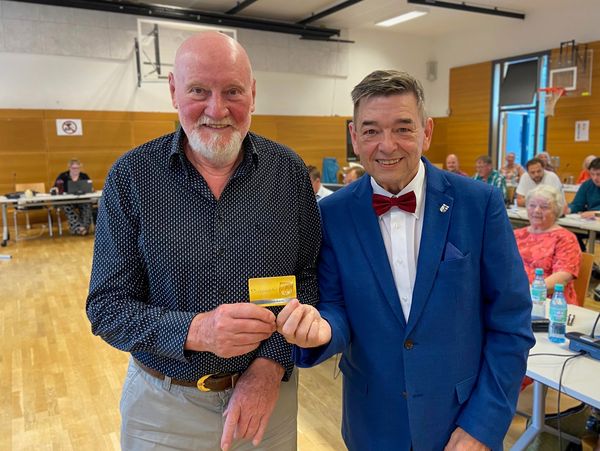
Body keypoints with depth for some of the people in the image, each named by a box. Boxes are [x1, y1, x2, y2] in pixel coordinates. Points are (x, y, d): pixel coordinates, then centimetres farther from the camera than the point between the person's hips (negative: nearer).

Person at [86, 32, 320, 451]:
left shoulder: (289, 171, -7)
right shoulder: (131, 176, -11)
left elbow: (309, 278, -4)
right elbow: (107, 306, -10)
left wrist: (271, 363, -16)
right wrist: (193, 331, -27)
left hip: (269, 389, 1)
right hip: (162, 402, -1)